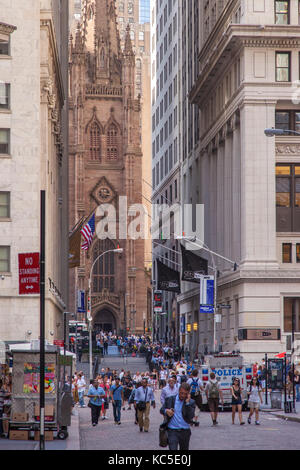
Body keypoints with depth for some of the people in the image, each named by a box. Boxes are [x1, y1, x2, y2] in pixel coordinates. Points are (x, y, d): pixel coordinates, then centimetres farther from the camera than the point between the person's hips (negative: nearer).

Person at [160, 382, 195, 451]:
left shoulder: (191, 402, -1)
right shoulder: (170, 399, 0)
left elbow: (191, 417, -12)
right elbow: (162, 410, 9)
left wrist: (187, 403, -17)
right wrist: (166, 411, -14)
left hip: (185, 432, 2)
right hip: (172, 431, -2)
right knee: (173, 449, -14)